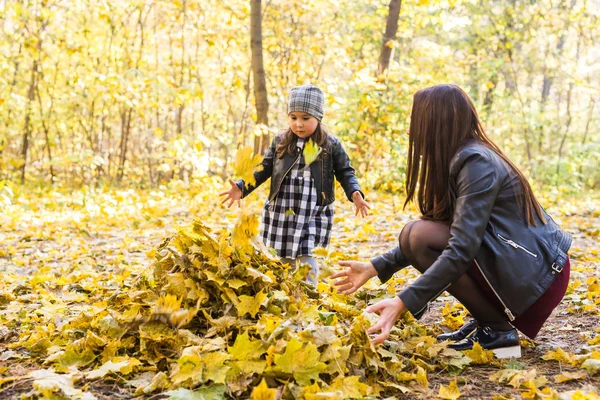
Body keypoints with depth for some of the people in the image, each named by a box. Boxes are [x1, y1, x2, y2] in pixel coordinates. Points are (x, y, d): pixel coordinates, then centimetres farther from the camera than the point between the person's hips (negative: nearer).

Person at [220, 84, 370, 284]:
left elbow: (345, 172, 2)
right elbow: (264, 168, 7)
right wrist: (241, 187, -4)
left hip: (315, 215, -3)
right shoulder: (280, 142, 3)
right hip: (280, 213, 3)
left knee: (306, 262, -8)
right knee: (283, 261, 13)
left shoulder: (331, 145, -3)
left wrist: (355, 193, -16)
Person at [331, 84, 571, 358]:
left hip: (535, 275, -9)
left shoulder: (477, 163, -19)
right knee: (416, 235, 7)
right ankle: (488, 319, 8)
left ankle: (496, 330, -9)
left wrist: (403, 303, -31)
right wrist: (376, 267, 9)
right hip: (516, 264, 9)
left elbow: (462, 249, -27)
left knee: (419, 236, -19)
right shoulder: (460, 160, 9)